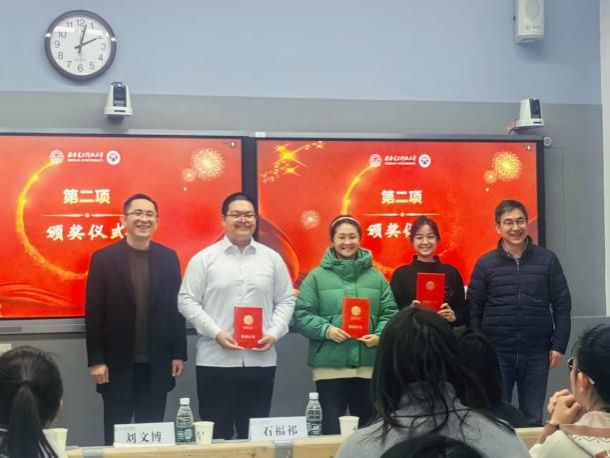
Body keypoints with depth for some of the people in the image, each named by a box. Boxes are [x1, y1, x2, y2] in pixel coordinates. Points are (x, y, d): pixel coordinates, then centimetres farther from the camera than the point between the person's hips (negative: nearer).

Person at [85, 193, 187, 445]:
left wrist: (178, 354, 3)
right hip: (118, 363, -2)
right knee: (116, 433, 7)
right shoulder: (103, 258, -3)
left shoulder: (168, 257, 4)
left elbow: (177, 308, 6)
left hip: (157, 363, 2)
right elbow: (94, 313, -5)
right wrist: (96, 360, -8)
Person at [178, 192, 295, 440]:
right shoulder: (204, 258, 1)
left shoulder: (272, 258, 9)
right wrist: (216, 333, -13)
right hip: (216, 361, -2)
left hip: (261, 361, 2)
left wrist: (274, 333, -5)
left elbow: (286, 300, 11)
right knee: (217, 434, 3)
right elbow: (187, 301, -2)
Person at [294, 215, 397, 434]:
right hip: (330, 365, -3)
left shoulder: (376, 276, 10)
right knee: (332, 426, 0)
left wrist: (380, 336, -11)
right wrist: (325, 329, -18)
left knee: (368, 424, 11)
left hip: (369, 365, 3)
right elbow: (301, 314, -2)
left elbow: (390, 313, 8)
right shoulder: (317, 276, 2)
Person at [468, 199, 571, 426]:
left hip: (536, 353, 1)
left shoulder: (547, 259, 2)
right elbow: (474, 310, 2)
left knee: (533, 418, 8)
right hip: (496, 353, 0)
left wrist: (559, 345, -3)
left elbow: (562, 305, 4)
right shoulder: (485, 263, 1)